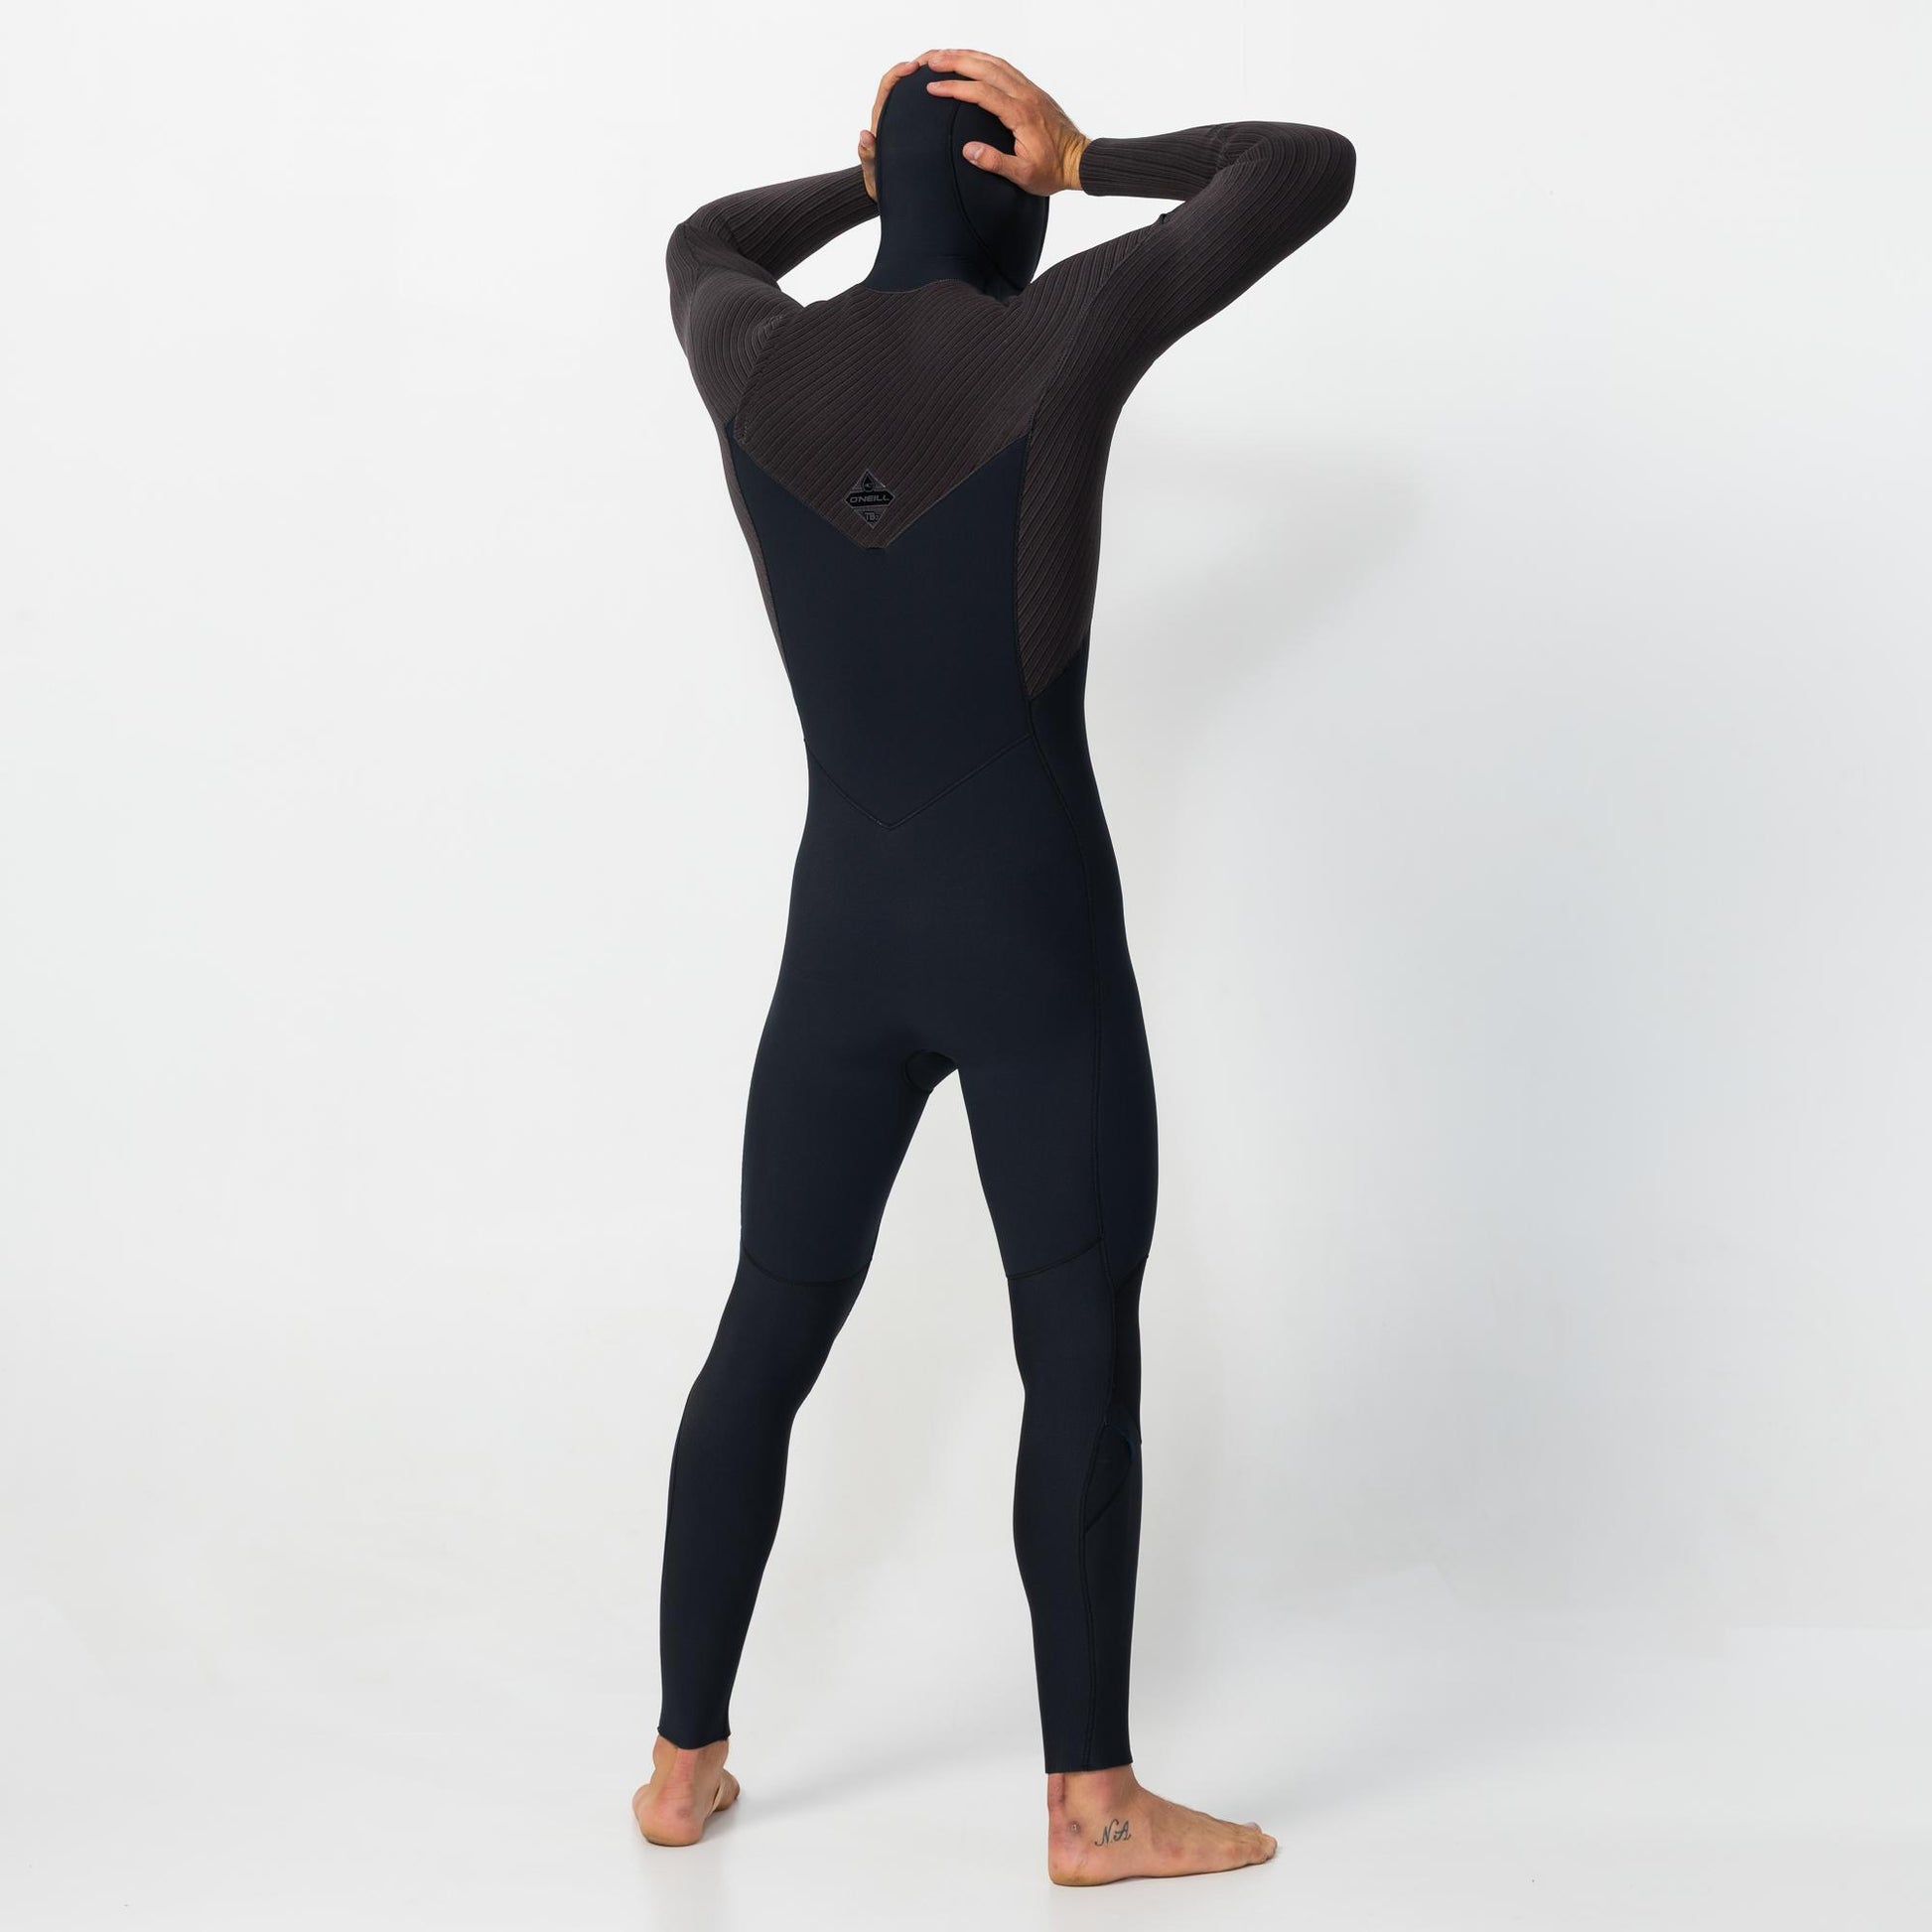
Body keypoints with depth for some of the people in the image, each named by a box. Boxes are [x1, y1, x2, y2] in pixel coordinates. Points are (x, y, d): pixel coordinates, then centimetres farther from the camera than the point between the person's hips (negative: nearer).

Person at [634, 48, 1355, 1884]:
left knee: (765, 1337, 15)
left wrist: (879, 176, 26)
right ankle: (1092, 1798, 13)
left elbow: (704, 242, 28)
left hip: (842, 940, 4)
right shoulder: (1059, 333, -10)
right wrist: (1087, 158, 6)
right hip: (1040, 943, -4)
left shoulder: (750, 360, 1)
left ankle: (685, 1758, 24)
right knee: (1081, 1356, 6)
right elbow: (1310, 167, 1)